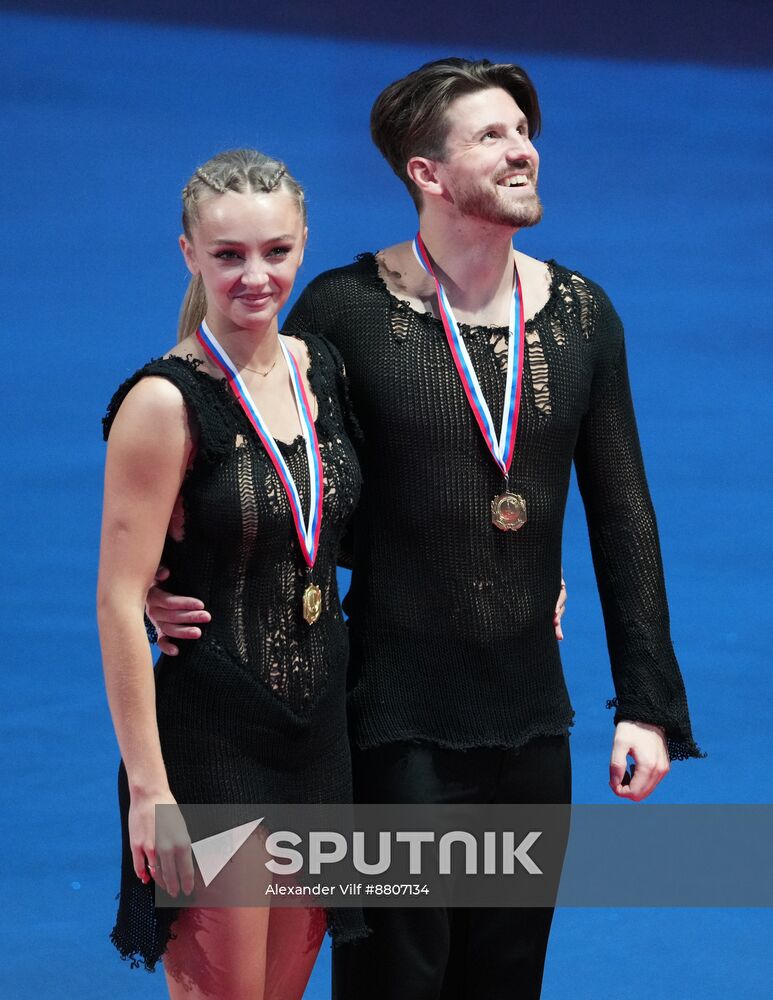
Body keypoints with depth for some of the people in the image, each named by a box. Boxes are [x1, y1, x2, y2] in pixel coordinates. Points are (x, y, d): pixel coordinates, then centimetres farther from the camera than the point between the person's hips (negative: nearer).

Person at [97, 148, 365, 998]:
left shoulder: (323, 369, 5)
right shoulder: (166, 403, -15)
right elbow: (121, 603, -16)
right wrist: (148, 788, -19)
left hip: (318, 729, 6)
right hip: (211, 740, -6)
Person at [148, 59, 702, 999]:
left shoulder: (579, 314, 3)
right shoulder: (349, 307, -10)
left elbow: (622, 515, 6)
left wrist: (648, 702, 3)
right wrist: (167, 585, -20)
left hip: (532, 721, 4)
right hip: (400, 722, -4)